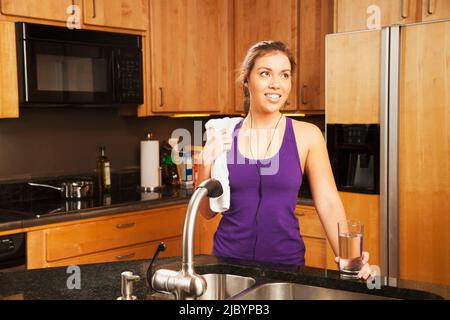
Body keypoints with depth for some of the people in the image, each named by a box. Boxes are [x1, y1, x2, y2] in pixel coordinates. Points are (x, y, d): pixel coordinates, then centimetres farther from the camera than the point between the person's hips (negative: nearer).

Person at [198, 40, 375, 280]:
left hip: (286, 260, -1)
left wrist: (346, 255, -21)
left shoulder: (307, 136, -6)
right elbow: (208, 211, 2)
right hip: (229, 256, 1)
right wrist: (206, 165, -13)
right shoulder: (223, 136, -2)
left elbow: (329, 204, -7)